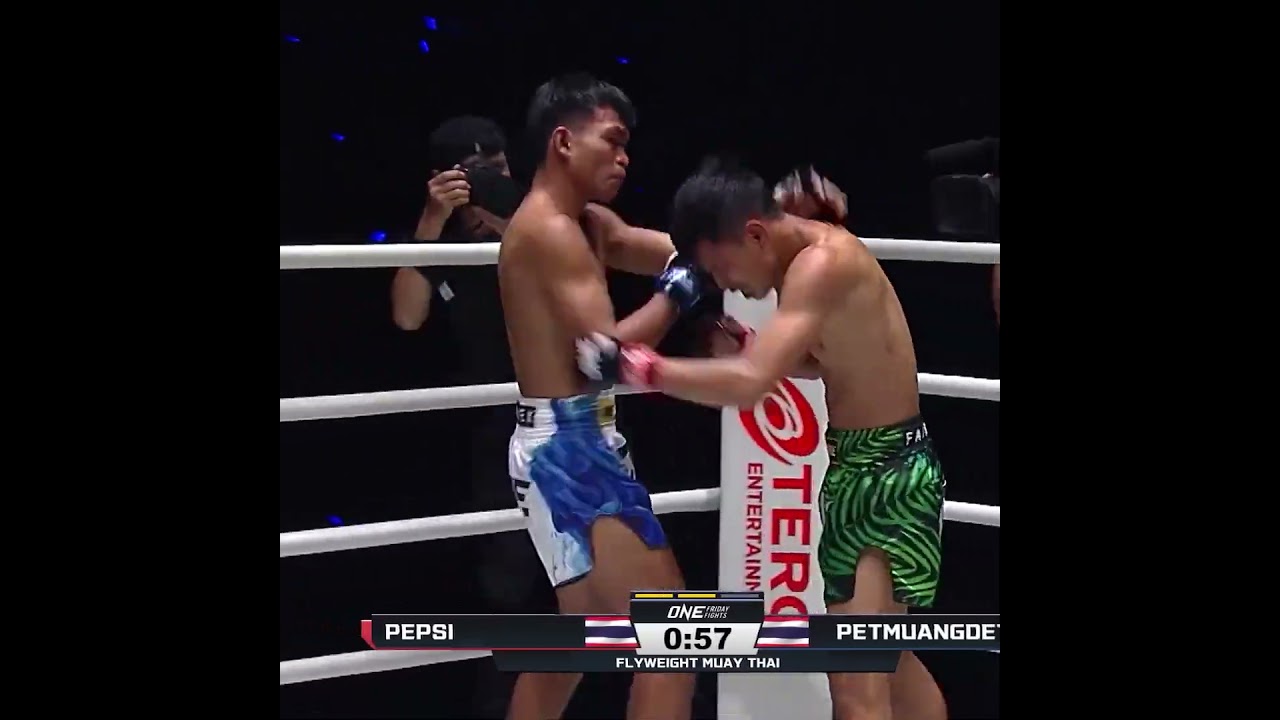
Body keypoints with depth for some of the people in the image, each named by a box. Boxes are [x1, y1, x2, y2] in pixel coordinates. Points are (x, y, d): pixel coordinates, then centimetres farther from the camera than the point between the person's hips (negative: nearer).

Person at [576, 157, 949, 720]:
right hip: (862, 470, 11)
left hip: (887, 477, -11)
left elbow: (750, 383, -34)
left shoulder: (824, 262, -24)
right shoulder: (807, 260, 6)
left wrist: (638, 367, -30)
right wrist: (747, 344, 4)